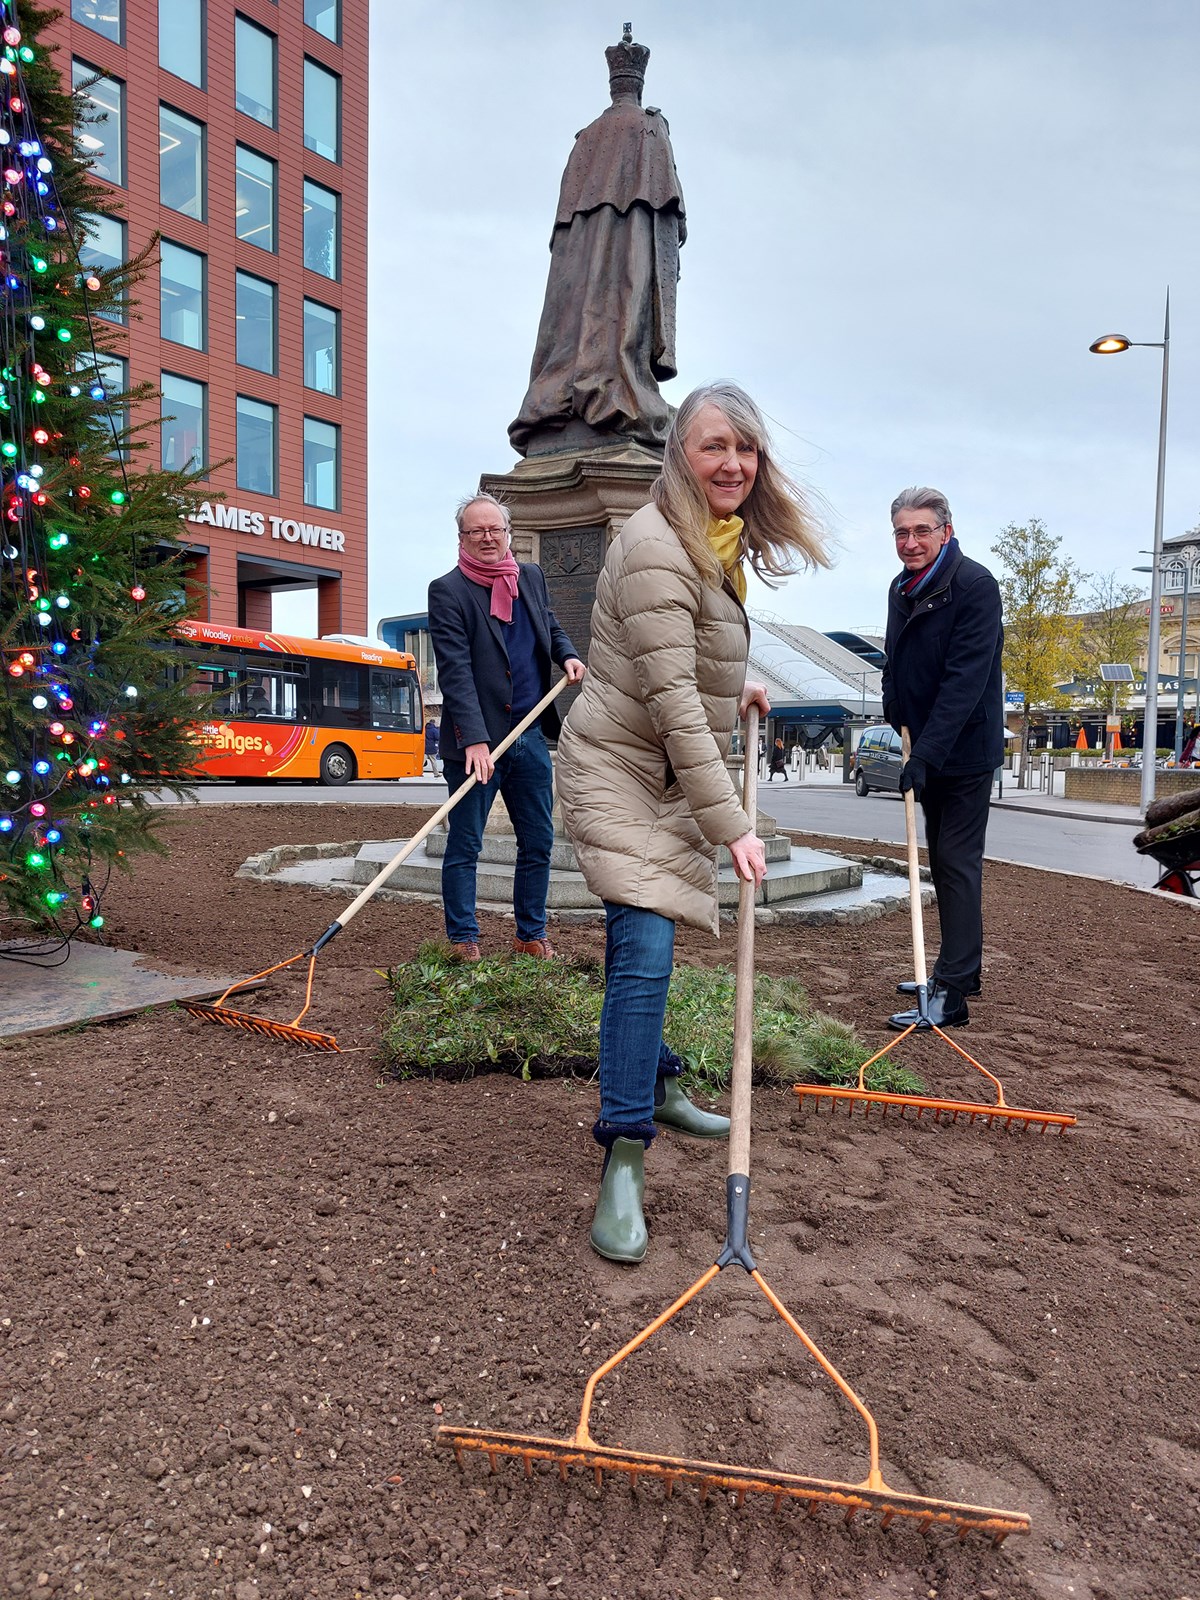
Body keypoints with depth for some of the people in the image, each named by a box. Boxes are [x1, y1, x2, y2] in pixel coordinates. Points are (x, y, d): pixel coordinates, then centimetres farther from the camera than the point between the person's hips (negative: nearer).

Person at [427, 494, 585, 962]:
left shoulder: (532, 577, 10)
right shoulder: (447, 591, -9)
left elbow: (551, 626, 27)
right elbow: (455, 671, -17)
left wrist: (567, 655, 3)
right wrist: (474, 740, -26)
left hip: (530, 736, 6)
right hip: (474, 740, -6)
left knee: (538, 843, 11)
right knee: (464, 846, 4)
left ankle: (531, 935, 24)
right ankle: (463, 941, 17)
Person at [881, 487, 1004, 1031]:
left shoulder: (975, 586, -18)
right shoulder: (901, 588, 9)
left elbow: (965, 680, -25)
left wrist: (926, 753, -30)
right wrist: (898, 717, 10)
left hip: (964, 750, -9)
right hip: (926, 749, 9)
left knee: (958, 865, -8)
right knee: (941, 860, 17)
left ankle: (950, 995, -4)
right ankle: (963, 970, 31)